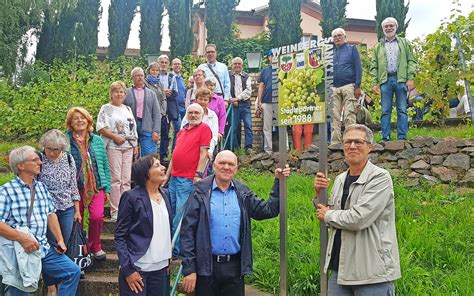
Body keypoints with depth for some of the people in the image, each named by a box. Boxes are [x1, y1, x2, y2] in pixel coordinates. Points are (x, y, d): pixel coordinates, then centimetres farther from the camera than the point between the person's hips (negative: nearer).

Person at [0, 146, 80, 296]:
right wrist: (22, 238, -26)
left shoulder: (42, 187, 14)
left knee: (74, 271, -3)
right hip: (19, 251, -5)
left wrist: (60, 240, 4)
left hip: (44, 248, 5)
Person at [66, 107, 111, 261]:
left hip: (96, 186, 1)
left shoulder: (97, 140, 9)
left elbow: (105, 165, 13)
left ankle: (95, 247, 9)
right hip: (75, 188, -1)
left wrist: (107, 188, 9)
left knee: (97, 216, -15)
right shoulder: (65, 141, -3)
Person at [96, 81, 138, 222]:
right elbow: (100, 128, -7)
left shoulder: (128, 109, 19)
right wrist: (114, 136, -15)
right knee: (115, 179, -7)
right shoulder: (106, 108, 2)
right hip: (113, 147, -5)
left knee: (126, 179, 5)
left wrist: (135, 145, 13)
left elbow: (134, 128, 21)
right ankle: (115, 211, -2)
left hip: (128, 147, 5)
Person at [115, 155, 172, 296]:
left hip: (161, 268, 5)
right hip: (137, 269, -5)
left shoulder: (165, 194, 7)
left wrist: (170, 257, 9)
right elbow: (120, 236, -8)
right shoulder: (132, 197, -10)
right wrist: (127, 269, -14)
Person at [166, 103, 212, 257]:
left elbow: (204, 153, -9)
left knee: (181, 214, -5)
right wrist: (167, 175, 20)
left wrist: (198, 174, -14)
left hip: (189, 179, -7)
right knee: (171, 211, 10)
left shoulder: (204, 128, -2)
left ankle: (175, 249, 3)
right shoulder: (182, 131, 19)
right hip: (174, 178, 8)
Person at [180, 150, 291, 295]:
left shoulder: (242, 193, 7)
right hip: (206, 267, -3)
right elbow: (187, 231, -7)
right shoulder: (200, 192, -5)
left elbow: (268, 210, 4)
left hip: (235, 267, 3)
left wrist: (279, 181, -3)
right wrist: (189, 269, -10)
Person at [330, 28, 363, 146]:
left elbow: (358, 67, 3)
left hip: (348, 86, -3)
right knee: (334, 117, -2)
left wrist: (357, 86, -8)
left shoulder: (352, 49, 11)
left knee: (349, 116, -8)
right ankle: (335, 143, 0)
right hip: (334, 88, 3)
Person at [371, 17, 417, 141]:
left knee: (402, 110, -2)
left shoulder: (404, 43, 15)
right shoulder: (378, 46, 18)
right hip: (385, 80, 1)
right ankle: (385, 138, 0)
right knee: (385, 111, -1)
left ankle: (402, 137, -1)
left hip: (401, 79, -1)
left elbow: (411, 61, 8)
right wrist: (375, 83, 1)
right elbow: (374, 66, 12)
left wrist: (410, 78, -5)